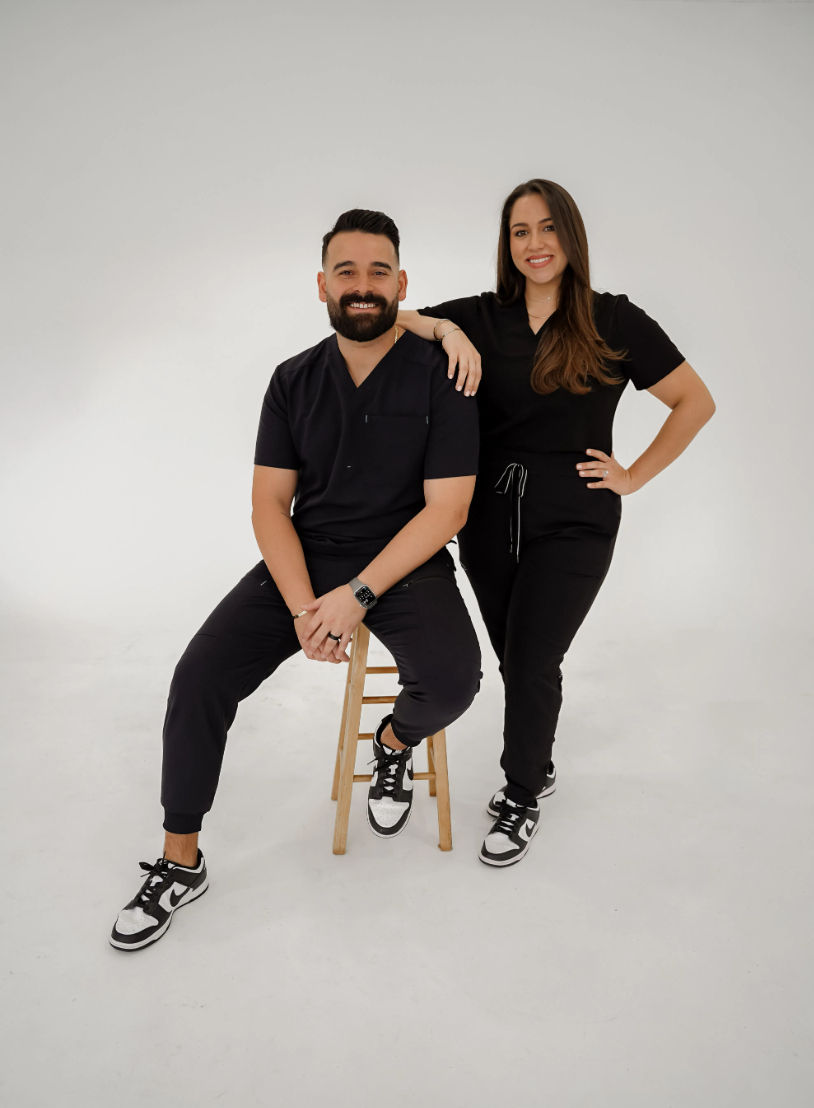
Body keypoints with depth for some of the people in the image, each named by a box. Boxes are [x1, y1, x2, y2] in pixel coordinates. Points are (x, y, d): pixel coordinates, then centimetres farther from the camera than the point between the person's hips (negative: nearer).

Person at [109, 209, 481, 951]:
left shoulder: (439, 375, -7)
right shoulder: (294, 381, 3)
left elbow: (446, 508, -11)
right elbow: (270, 505, 0)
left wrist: (357, 595, -20)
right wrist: (303, 607, -16)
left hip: (404, 562, -2)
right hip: (305, 560, 3)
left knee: (450, 681, -29)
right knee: (201, 675, -15)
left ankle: (394, 744, 11)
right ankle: (180, 863, 5)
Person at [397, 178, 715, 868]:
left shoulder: (615, 323, -3)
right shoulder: (481, 318, 4)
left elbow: (696, 402, 3)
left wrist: (635, 476, -2)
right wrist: (445, 328, -19)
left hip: (573, 522, -3)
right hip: (489, 518, 3)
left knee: (530, 663, -4)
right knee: (516, 658, 14)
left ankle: (523, 800, 19)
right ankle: (538, 767, 39)